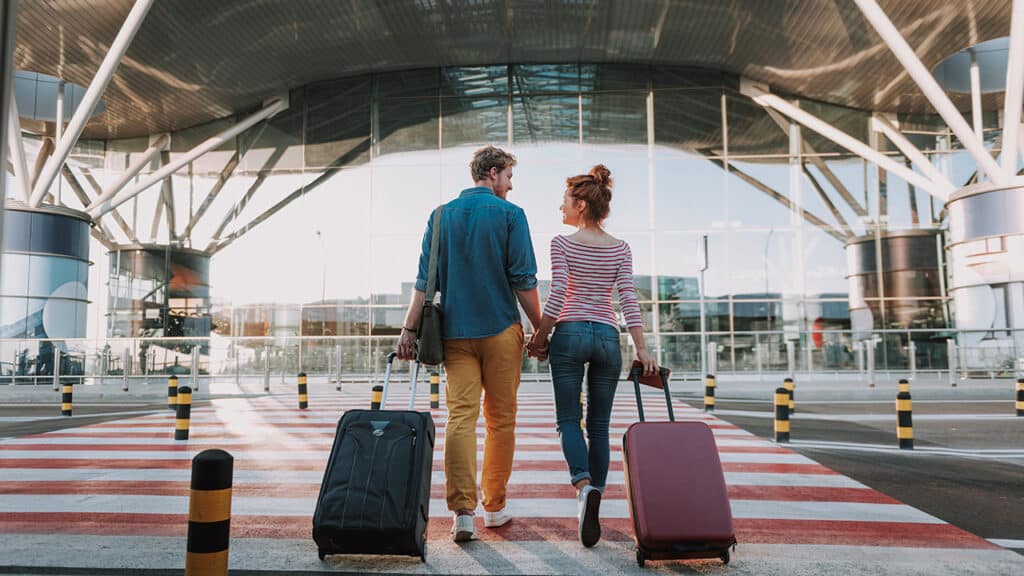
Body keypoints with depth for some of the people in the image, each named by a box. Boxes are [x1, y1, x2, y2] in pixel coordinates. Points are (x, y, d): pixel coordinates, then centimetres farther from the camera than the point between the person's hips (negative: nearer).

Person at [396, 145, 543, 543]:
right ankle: (495, 507, 18)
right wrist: (540, 328, 1)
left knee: (461, 417, -1)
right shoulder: (510, 215, -2)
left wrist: (409, 329, 4)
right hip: (501, 330, -2)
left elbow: (425, 280, 4)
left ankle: (463, 511, -8)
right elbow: (524, 280, -6)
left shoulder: (442, 216, 9)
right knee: (501, 420, 8)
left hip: (455, 331, 3)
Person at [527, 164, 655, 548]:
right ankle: (594, 501, 12)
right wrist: (641, 349, -3)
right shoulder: (620, 249, 7)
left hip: (570, 333, -3)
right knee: (599, 425, 10)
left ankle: (584, 484, -20)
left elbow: (557, 296, -9)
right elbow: (628, 299, -1)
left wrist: (538, 338, 0)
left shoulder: (563, 244, -2)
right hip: (607, 336, 3)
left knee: (569, 419, 5)